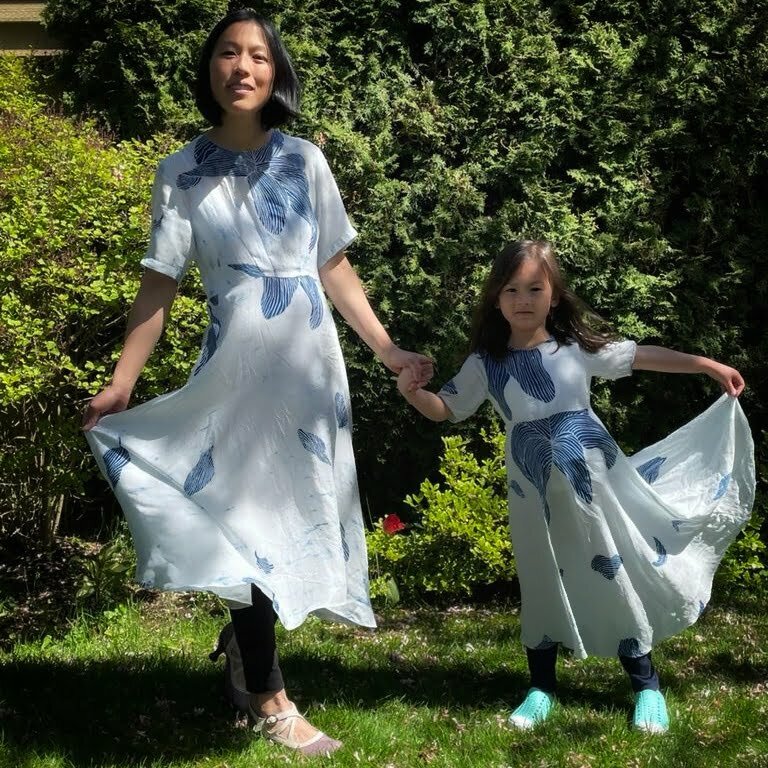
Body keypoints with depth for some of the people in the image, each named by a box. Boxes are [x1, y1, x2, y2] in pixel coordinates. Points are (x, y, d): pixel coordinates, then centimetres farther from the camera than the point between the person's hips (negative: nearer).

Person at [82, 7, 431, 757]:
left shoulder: (304, 160, 5)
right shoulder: (183, 171, -1)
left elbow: (335, 268, 9)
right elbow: (159, 283, -4)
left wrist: (386, 348, 6)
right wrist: (120, 382, -11)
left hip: (310, 363, 3)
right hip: (237, 365, -3)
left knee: (299, 512, 10)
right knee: (248, 519, 0)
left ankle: (243, 637, 36)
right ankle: (269, 702, 12)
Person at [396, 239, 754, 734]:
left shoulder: (577, 347, -5)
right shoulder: (486, 365, -2)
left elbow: (642, 357, 2)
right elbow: (446, 410, 5)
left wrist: (712, 366, 5)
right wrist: (412, 392, -16)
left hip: (592, 482, -1)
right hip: (534, 495, 1)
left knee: (616, 575, 4)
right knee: (542, 584, 11)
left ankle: (647, 686, 18)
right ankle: (542, 688, 27)